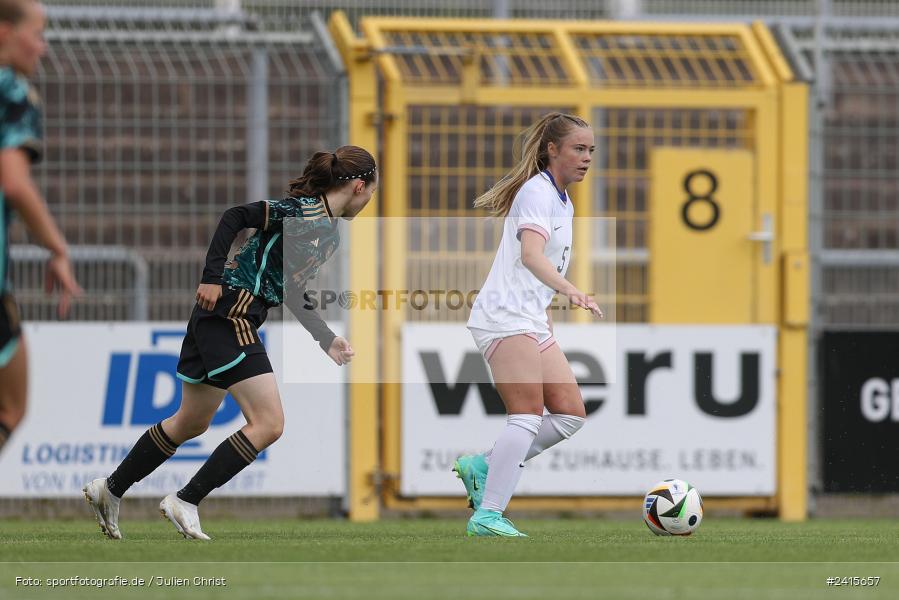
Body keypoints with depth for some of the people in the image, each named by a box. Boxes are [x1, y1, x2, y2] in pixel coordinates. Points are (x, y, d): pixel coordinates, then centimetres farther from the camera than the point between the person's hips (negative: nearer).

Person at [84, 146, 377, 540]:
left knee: (192, 423, 20)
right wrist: (213, 278, -24)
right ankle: (185, 502, -11)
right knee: (268, 424, -14)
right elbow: (236, 216, -20)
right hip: (229, 314, -10)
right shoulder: (302, 209, -13)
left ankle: (110, 490, 31)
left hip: (230, 322, 10)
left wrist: (328, 342, 22)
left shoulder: (330, 234, 16)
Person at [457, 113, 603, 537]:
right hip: (504, 318, -10)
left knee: (570, 414, 3)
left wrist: (548, 316, 29)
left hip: (532, 323, 10)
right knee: (528, 415, -18)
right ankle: (488, 516, -21)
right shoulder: (537, 192, -12)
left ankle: (482, 467, 9)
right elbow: (531, 255, -28)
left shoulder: (562, 201, 18)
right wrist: (570, 290, -43)